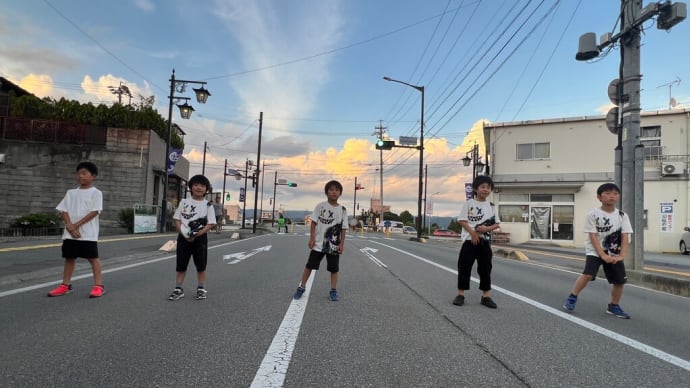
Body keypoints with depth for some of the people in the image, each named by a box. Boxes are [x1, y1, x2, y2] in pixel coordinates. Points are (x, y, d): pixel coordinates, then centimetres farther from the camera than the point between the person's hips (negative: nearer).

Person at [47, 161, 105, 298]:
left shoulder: (96, 193, -3)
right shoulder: (71, 193, 11)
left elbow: (94, 212, -11)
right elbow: (63, 211, 6)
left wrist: (77, 225, -14)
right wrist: (70, 226, -10)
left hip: (88, 233, -5)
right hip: (70, 233, 5)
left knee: (93, 257, -2)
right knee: (69, 257, 11)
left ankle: (98, 285, 1)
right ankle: (66, 285, 21)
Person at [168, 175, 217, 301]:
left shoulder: (208, 205, -2)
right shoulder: (184, 202, 4)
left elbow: (211, 224, -7)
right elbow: (177, 219, 2)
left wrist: (197, 234, -18)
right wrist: (183, 233, -13)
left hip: (200, 238, -2)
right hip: (183, 237, 2)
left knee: (201, 265, 6)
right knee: (181, 265, 7)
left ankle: (201, 289, 18)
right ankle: (178, 289, 18)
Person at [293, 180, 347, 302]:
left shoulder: (343, 210, -1)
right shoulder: (320, 206, -4)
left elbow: (343, 228, 1)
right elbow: (313, 223, -2)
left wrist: (342, 243, -3)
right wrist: (312, 238, -8)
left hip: (334, 245, 1)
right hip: (318, 243, -1)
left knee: (334, 268, 7)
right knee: (309, 266, 6)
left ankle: (333, 291, 20)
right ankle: (301, 288, 18)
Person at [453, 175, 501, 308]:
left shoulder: (490, 206, 8)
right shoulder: (469, 203, -2)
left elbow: (497, 224, 8)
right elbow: (462, 221, -7)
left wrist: (487, 228, -12)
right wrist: (472, 233, -17)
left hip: (485, 241, 3)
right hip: (470, 239, -3)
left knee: (485, 268, 6)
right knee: (464, 267, 0)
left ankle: (486, 296, 14)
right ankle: (460, 294, 9)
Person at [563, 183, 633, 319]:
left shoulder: (622, 216, -1)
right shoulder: (593, 214, -12)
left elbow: (625, 237, -5)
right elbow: (593, 237, -14)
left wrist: (621, 256, -15)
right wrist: (603, 255, -19)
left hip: (614, 254, 4)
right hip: (595, 251, -4)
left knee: (619, 280, 4)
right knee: (588, 274, -21)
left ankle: (614, 306, 25)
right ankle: (572, 298, -5)